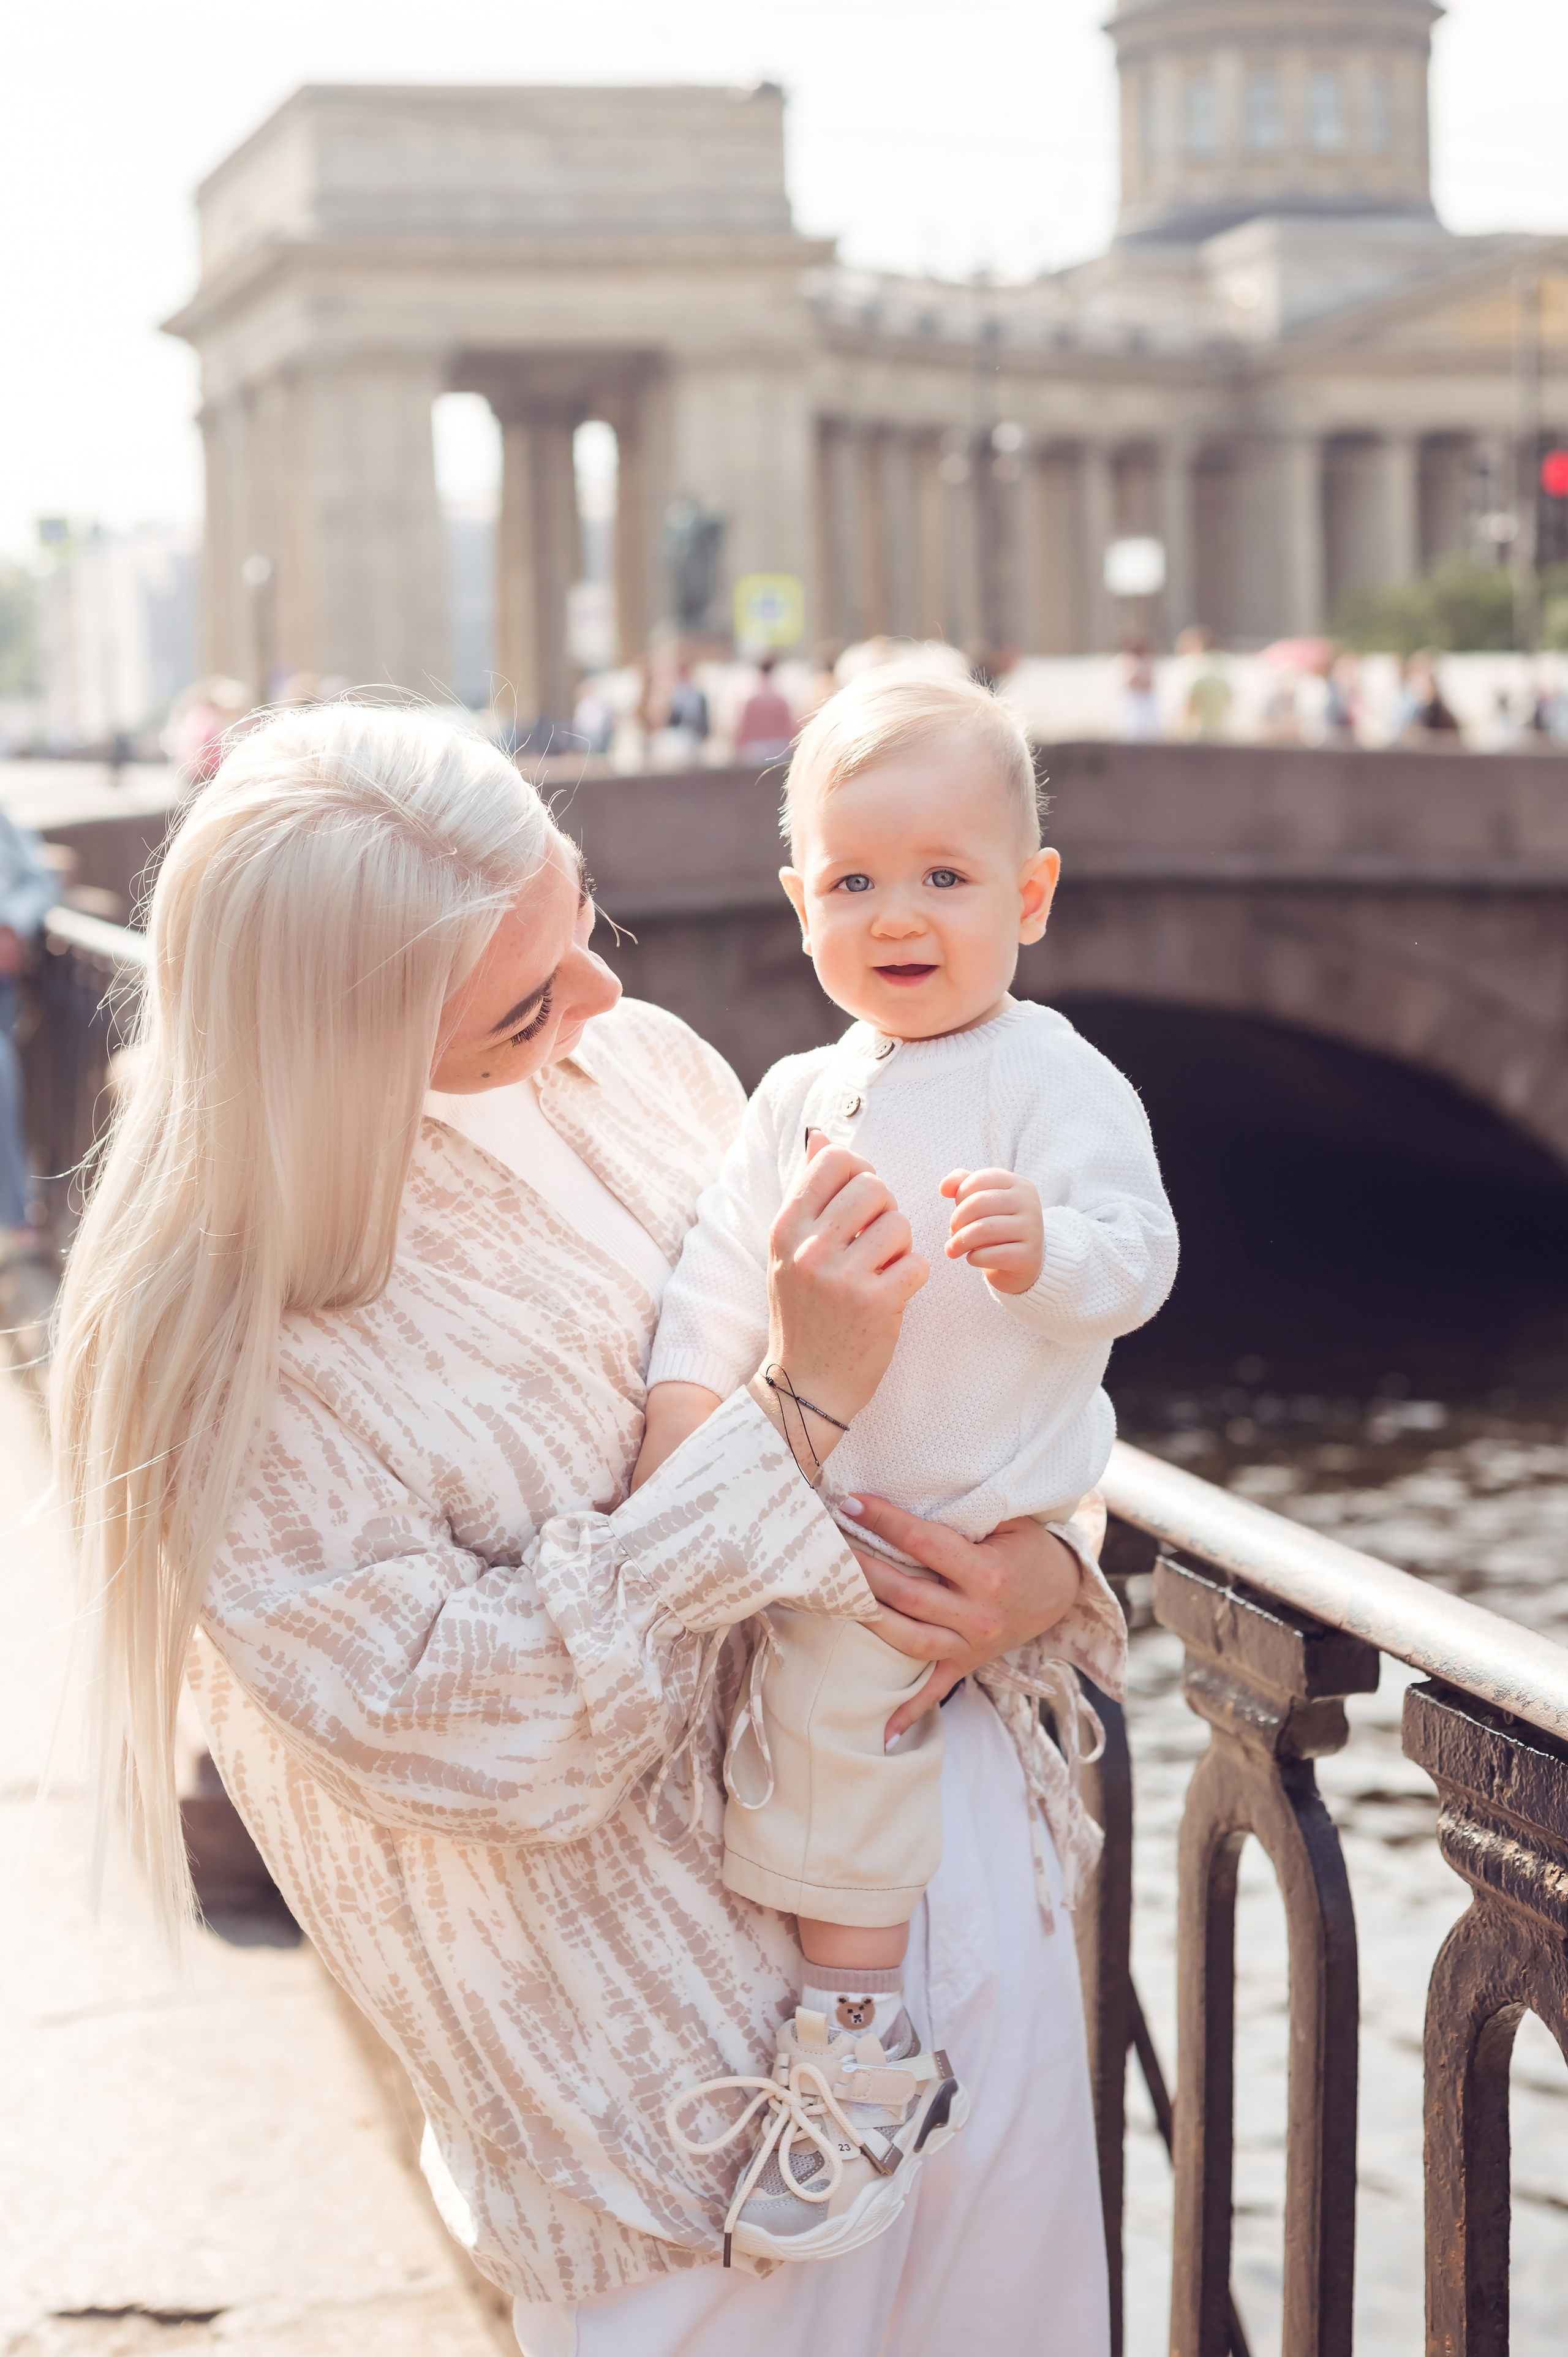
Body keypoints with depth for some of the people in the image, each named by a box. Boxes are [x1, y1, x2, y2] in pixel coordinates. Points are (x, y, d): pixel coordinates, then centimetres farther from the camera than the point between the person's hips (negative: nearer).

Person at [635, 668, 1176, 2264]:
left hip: (978, 1496, -8)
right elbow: (729, 1250, 6)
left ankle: (861, 2053, -7)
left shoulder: (1052, 1081, -10)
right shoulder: (803, 1095, 10)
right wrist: (687, 1388, -8)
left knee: (828, 1689, -18)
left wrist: (1046, 1249, -37)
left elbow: (1137, 1255, -17)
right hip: (827, 1477, 8)